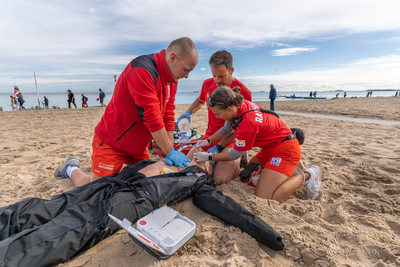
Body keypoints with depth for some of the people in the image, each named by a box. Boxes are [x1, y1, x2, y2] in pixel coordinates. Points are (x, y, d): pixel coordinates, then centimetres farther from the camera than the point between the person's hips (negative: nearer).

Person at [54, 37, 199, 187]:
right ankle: (73, 169, 28)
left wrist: (170, 154, -7)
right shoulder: (141, 70, -26)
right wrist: (170, 152, -20)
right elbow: (151, 117, -29)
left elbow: (168, 116, -1)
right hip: (111, 144, -8)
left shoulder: (171, 79, 2)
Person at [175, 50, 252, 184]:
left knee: (220, 178, -21)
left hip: (231, 139, -5)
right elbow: (200, 100, 24)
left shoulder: (243, 92, -16)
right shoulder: (208, 84, 1)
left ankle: (238, 158, 10)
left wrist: (218, 147, -21)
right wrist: (188, 112, 2)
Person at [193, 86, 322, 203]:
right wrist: (208, 141, 5)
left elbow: (234, 155, -18)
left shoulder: (248, 123, -34)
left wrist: (208, 157, -8)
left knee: (264, 199, -14)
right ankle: (290, 169, 19)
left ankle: (306, 176, 1)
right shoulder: (237, 107, -8)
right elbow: (226, 129, 13)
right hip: (270, 147, 9)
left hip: (285, 150, -9)